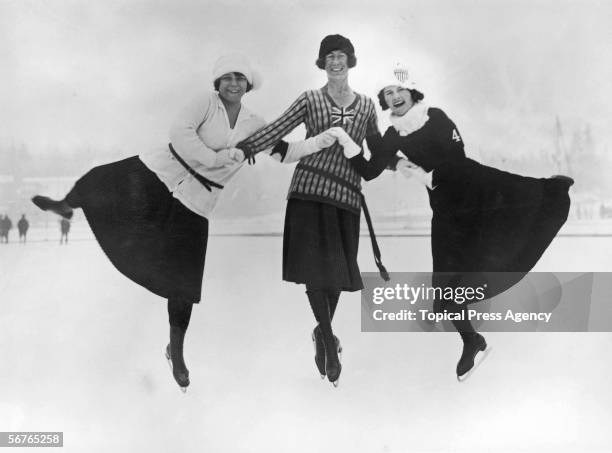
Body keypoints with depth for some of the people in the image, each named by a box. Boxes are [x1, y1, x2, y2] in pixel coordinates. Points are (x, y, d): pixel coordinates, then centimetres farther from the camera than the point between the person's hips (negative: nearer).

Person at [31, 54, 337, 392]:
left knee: (184, 279, 4)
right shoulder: (207, 102, -6)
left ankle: (176, 350, 24)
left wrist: (320, 141, -1)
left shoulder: (255, 124, 6)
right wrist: (215, 158, -21)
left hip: (195, 202, 2)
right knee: (99, 184, -12)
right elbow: (180, 132, -20)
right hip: (160, 174, -2)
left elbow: (285, 153, 9)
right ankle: (66, 206, 31)